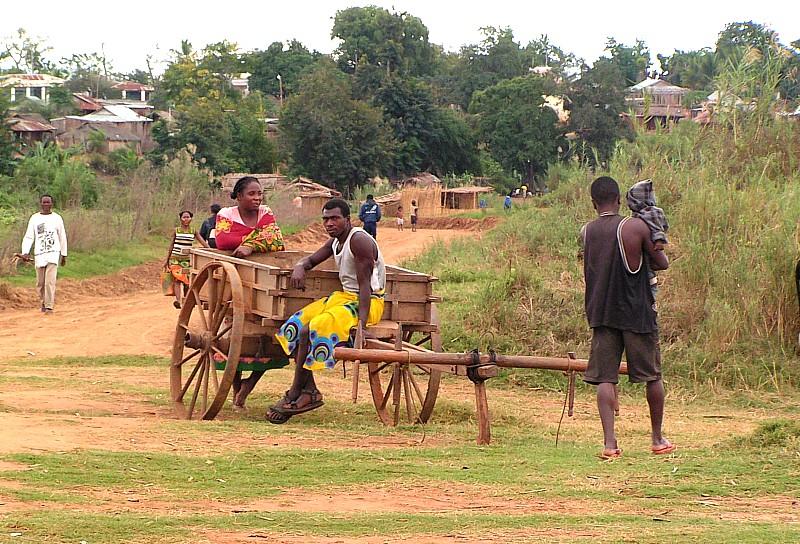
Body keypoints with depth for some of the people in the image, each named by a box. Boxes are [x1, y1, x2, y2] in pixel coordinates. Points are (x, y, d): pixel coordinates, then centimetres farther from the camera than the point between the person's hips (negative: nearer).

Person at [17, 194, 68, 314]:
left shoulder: (57, 218, 5)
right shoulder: (34, 218, 6)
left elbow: (62, 237, 12)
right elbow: (29, 237, 1)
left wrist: (64, 255, 12)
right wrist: (25, 252, -12)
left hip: (53, 254, -2)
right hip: (39, 254, 2)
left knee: (50, 280, -14)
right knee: (40, 283, 6)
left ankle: (49, 306, -14)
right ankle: (43, 304, 26)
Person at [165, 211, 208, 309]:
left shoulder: (193, 231, 5)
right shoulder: (176, 231, 4)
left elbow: (203, 242, 0)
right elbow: (171, 246, 8)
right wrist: (166, 260, 9)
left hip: (187, 259, 2)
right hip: (175, 258, -1)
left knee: (187, 281, 1)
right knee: (177, 279, -16)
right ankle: (177, 300, -30)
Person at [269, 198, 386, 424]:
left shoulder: (359, 241, -16)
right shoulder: (335, 241, 12)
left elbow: (365, 284, -21)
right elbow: (312, 259, 24)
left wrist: (361, 323, -29)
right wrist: (299, 267, -3)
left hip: (367, 303, -9)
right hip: (344, 296, 9)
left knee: (313, 329, -24)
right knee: (297, 324, -7)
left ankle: (294, 396, -16)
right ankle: (309, 390, -8)